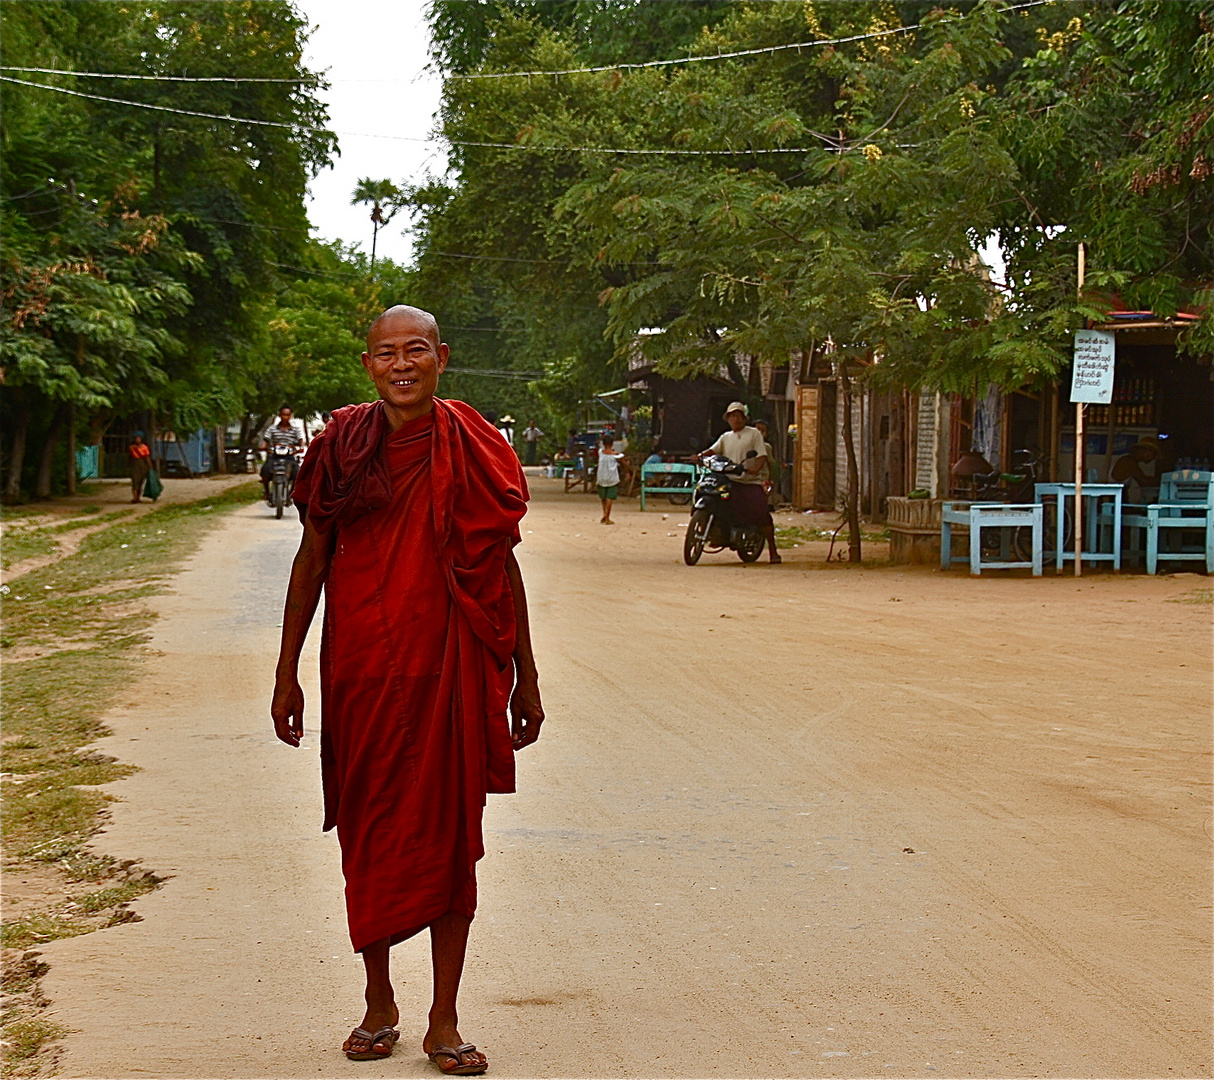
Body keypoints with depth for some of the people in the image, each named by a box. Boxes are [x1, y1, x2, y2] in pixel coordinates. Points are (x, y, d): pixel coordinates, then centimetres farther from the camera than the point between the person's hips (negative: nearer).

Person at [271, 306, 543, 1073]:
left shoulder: (472, 448, 0)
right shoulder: (343, 444, 1)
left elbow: (503, 566, 4)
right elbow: (313, 559, 6)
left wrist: (525, 678, 5)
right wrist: (288, 672, 4)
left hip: (452, 667, -1)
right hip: (361, 668, 1)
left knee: (451, 836, 3)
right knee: (368, 835, 8)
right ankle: (379, 1004, 25)